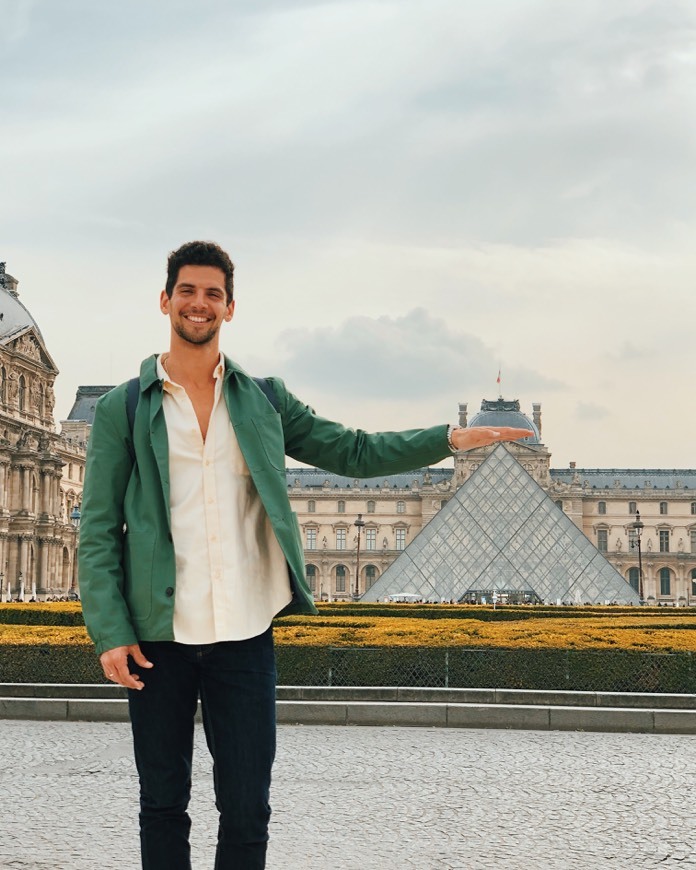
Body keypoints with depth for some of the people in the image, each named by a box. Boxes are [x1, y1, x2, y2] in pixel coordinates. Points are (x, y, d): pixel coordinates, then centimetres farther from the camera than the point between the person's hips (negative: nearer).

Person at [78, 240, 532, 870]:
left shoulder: (262, 400, 12)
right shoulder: (121, 409, 5)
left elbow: (354, 452, 15)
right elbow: (99, 530, 2)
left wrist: (452, 438, 5)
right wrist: (110, 633, -9)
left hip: (244, 635, 1)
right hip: (159, 636, -1)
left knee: (247, 810, 3)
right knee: (163, 805, 8)